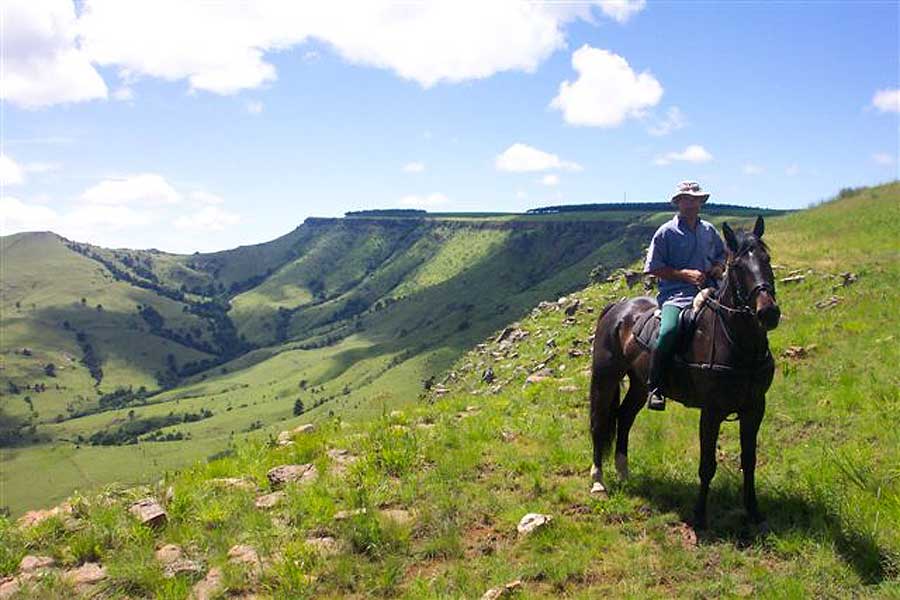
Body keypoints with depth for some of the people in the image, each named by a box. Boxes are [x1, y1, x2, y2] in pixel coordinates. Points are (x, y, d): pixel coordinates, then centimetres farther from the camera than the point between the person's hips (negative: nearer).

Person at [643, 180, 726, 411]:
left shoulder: (709, 230, 18)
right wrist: (685, 274, -12)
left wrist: (719, 267, 8)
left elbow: (721, 255, 32)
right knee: (668, 331, -32)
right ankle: (654, 387, -18)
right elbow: (654, 268, -1)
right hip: (676, 294, -5)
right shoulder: (666, 232, 3)